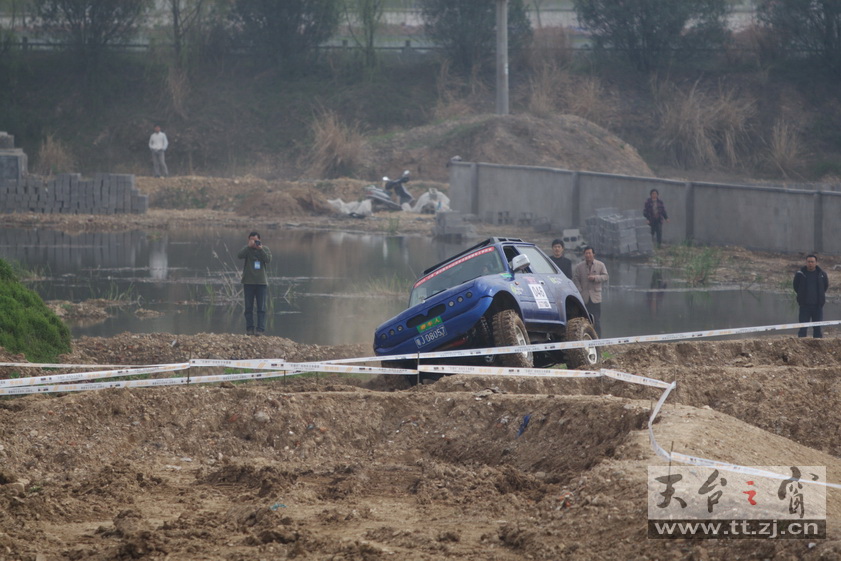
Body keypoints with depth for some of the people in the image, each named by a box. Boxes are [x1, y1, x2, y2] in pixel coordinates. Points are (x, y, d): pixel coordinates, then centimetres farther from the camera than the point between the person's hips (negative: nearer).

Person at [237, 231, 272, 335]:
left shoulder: (265, 249, 6)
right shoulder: (247, 249, 4)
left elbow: (268, 260, -10)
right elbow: (240, 255, -15)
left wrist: (260, 249, -16)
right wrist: (249, 246, -20)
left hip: (261, 282, 0)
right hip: (249, 282, 0)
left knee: (261, 308, -4)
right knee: (249, 307, 2)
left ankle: (260, 329, -4)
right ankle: (249, 328, 7)